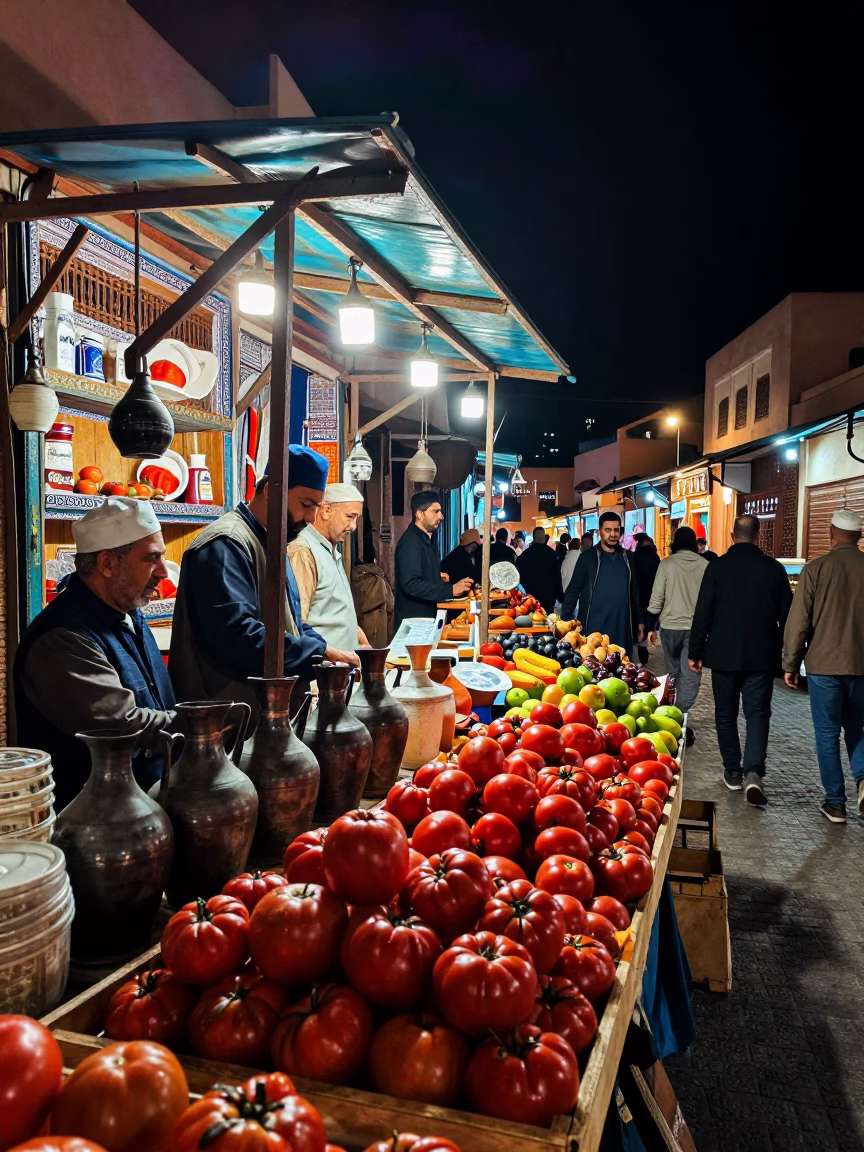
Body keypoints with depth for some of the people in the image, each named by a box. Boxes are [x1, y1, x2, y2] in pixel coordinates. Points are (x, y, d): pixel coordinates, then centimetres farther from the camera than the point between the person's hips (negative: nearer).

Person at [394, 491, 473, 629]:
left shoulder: (426, 540, 14)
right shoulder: (410, 542, -18)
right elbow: (411, 584, -28)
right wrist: (450, 590, -26)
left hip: (427, 618, 10)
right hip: (413, 622, -10)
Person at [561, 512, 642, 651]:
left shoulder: (627, 557, 9)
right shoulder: (588, 557, -3)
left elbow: (634, 592, 16)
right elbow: (573, 590, -3)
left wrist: (638, 622, 15)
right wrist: (565, 621, -8)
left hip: (622, 628, 4)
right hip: (594, 628, -4)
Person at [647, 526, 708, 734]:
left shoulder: (667, 563, -5)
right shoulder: (705, 564, -4)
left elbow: (657, 597, -5)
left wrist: (651, 626, 3)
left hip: (670, 625, 1)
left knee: (673, 671, 18)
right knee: (690, 674, 1)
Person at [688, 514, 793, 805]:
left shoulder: (717, 566, -5)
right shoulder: (774, 569, -1)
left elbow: (703, 613, -5)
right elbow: (786, 617, 4)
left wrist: (695, 652, 3)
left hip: (723, 655, 0)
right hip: (762, 657, 1)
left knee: (726, 714, 12)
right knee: (758, 714, 5)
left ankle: (733, 772, 18)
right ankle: (753, 772, -12)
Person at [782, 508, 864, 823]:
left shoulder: (816, 569, -8)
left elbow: (798, 621, -7)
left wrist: (790, 664, 2)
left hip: (824, 664, -2)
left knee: (827, 733, 8)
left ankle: (836, 803, 13)